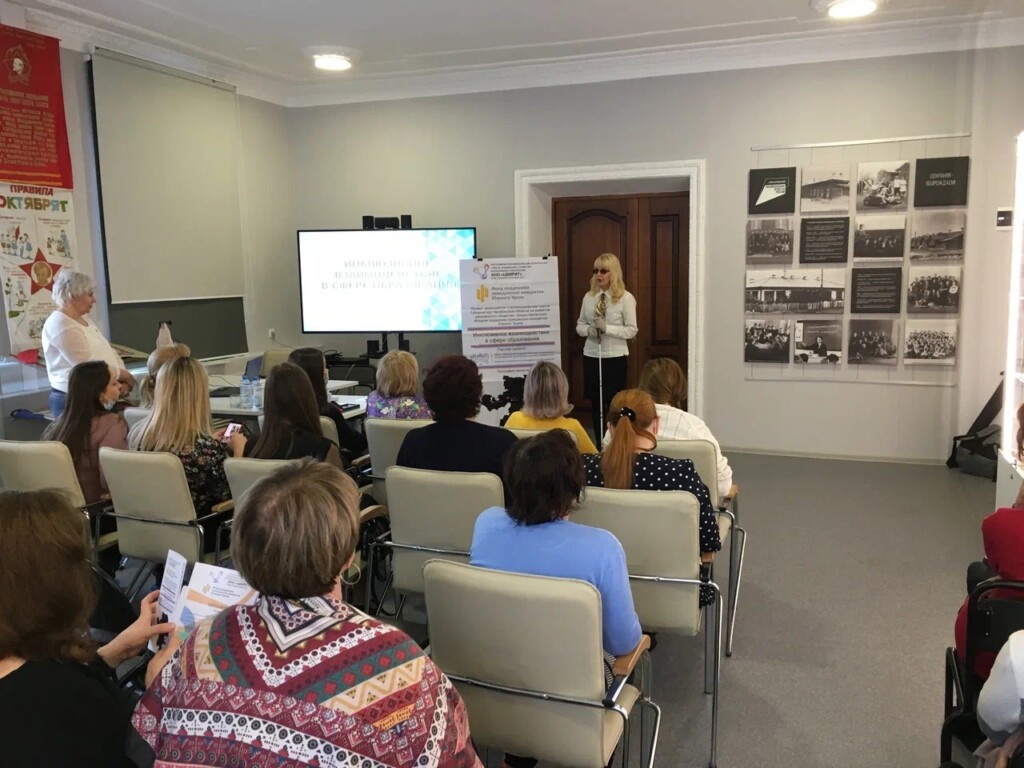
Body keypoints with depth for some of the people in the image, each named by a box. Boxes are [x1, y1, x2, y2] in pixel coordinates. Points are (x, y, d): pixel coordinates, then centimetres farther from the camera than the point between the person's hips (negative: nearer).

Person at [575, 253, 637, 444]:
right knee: (595, 403, 10)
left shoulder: (626, 298, -7)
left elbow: (632, 330, -9)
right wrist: (589, 329, -11)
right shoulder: (589, 296, 6)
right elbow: (579, 325, 12)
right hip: (591, 355, 4)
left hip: (615, 357, -4)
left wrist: (606, 328, -20)